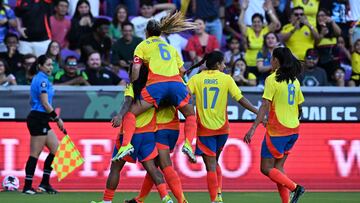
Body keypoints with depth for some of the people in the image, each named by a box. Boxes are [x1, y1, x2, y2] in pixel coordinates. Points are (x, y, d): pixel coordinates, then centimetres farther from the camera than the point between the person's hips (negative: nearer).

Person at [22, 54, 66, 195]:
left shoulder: (38, 79, 16)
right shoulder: (42, 80, -14)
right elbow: (45, 103, -18)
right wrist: (57, 119, -12)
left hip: (40, 120, 10)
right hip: (38, 120, -10)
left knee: (56, 149, 10)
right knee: (35, 154, -6)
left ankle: (45, 183, 12)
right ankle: (27, 187, -2)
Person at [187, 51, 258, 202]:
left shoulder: (196, 79, -1)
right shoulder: (226, 79, -2)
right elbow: (241, 100, -4)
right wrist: (258, 112, 1)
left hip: (204, 129, -1)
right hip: (222, 128, 1)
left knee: (211, 166, 1)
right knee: (214, 163, 20)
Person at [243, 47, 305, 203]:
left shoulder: (272, 79, -11)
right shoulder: (294, 80, 10)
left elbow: (265, 106, -19)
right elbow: (299, 108, 14)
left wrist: (253, 128, -20)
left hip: (276, 130, -7)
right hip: (293, 130, 7)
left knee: (266, 168, -2)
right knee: (278, 167, 13)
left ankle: (294, 187, -17)